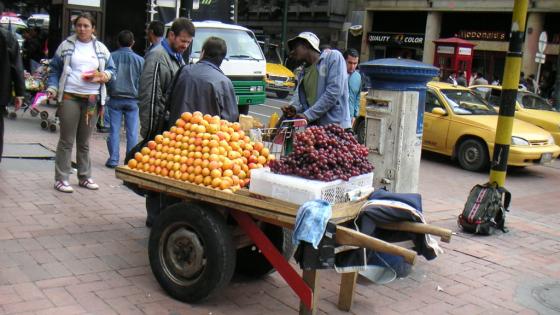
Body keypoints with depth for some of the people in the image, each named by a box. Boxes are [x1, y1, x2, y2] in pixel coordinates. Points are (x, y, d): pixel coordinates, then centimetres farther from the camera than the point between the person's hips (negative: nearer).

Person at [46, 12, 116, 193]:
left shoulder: (101, 49, 11)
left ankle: (84, 177, 21)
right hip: (69, 97, -2)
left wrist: (102, 76, -7)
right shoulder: (66, 46, 5)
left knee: (84, 142, 11)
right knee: (66, 141, -2)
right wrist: (52, 88, -7)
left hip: (92, 100, 2)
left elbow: (112, 71, 14)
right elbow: (54, 69, 8)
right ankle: (61, 179, 3)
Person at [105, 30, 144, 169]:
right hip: (132, 100, 0)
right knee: (132, 132, 5)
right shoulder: (139, 60, -3)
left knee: (114, 130, 6)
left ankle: (113, 159, 8)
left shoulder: (111, 57, -3)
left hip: (115, 99, 0)